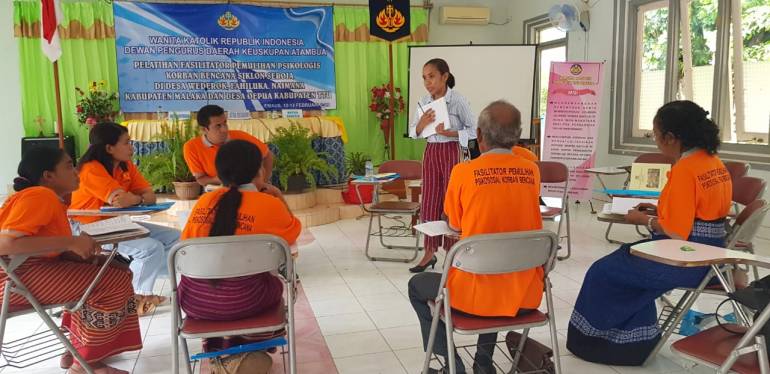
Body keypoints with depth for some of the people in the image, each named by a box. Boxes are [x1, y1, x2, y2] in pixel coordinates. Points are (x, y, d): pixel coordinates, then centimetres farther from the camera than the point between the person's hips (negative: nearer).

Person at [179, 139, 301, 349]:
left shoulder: (204, 201, 3)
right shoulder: (270, 204, -7)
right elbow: (292, 233, 11)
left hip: (194, 300, 4)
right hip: (243, 301, -3)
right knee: (274, 284, 28)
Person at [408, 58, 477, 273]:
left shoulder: (458, 100, -11)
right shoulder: (424, 102, 4)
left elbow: (473, 130, -8)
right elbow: (413, 131, 10)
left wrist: (449, 132, -20)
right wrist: (422, 123, -11)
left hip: (452, 152, -5)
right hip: (431, 152, 5)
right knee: (429, 202, 8)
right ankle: (429, 252, 20)